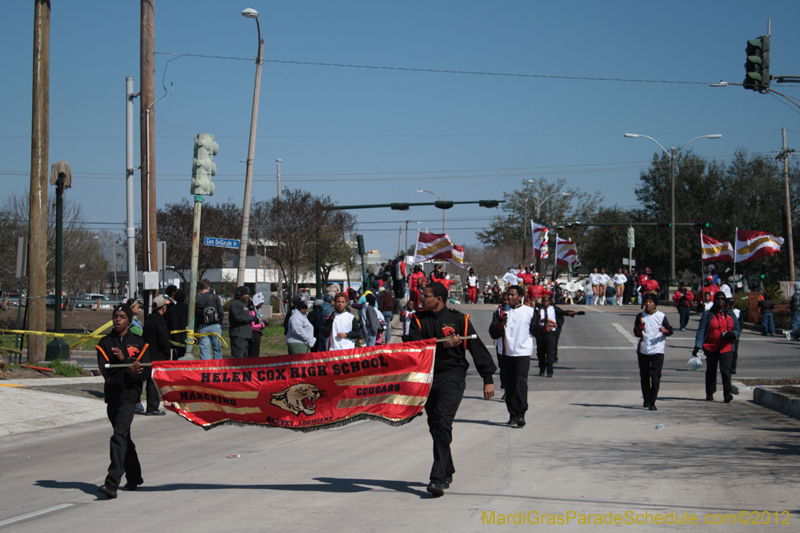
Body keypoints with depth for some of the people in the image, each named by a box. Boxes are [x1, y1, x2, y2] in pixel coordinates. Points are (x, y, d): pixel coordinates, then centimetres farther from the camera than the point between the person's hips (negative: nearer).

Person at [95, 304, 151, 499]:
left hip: (129, 394, -4)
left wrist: (124, 360, -18)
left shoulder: (138, 343, 1)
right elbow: (105, 371, -8)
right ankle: (134, 477, 34)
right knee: (124, 437, 17)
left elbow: (145, 373, -6)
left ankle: (112, 484, -24)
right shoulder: (105, 343, 6)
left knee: (119, 436, -18)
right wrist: (127, 371, -24)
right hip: (112, 394, 4)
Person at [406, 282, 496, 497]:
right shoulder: (419, 320, 7)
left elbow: (478, 348, 3)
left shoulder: (458, 320, -2)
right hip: (427, 377, 5)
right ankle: (447, 472, 29)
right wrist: (440, 344, -21)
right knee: (435, 427, 12)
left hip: (452, 376, -5)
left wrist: (488, 379, 2)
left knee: (442, 424, -18)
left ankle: (438, 478, -23)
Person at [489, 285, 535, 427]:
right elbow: (493, 334, 1)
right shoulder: (500, 312, 9)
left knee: (520, 383, -15)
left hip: (523, 353, -3)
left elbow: (535, 330, 11)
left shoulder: (529, 311, 5)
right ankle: (513, 415, 14)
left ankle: (521, 414, -17)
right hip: (505, 353, 3)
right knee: (508, 385, 5)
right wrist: (501, 324, -13)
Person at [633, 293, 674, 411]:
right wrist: (640, 330, -20)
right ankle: (646, 399, 27)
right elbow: (636, 332, 3)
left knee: (655, 375, -12)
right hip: (643, 350, 3)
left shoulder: (661, 316, 1)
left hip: (657, 350, -3)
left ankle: (652, 402, -14)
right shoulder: (640, 316, 7)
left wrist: (665, 330, -20)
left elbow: (670, 330, 2)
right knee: (644, 375, 11)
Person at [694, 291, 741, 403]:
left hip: (726, 347, 0)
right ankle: (709, 394, 20)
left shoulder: (731, 315, 11)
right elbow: (701, 331, -1)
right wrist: (697, 346, -11)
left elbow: (738, 329, 14)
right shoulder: (708, 315, 4)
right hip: (710, 347, 0)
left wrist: (732, 335, -10)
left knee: (726, 369, -16)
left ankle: (727, 394, -21)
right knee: (711, 371, 10)